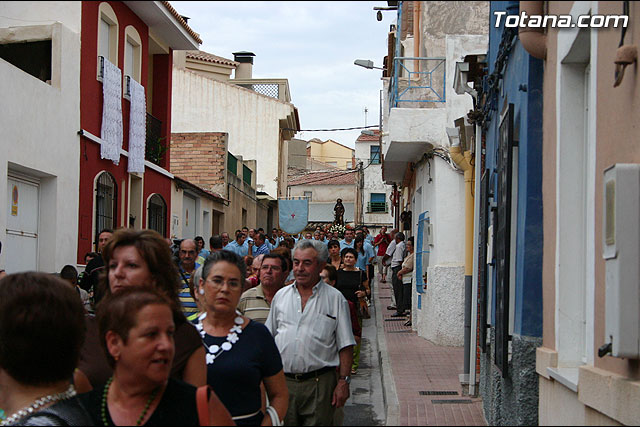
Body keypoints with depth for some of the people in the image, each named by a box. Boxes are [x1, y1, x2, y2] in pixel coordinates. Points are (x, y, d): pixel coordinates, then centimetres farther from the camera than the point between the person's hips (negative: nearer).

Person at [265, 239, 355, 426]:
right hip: (283, 382, 3)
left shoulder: (335, 299, 2)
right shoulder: (280, 296, 11)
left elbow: (346, 346, 0)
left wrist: (343, 382, -7)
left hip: (319, 384, -3)